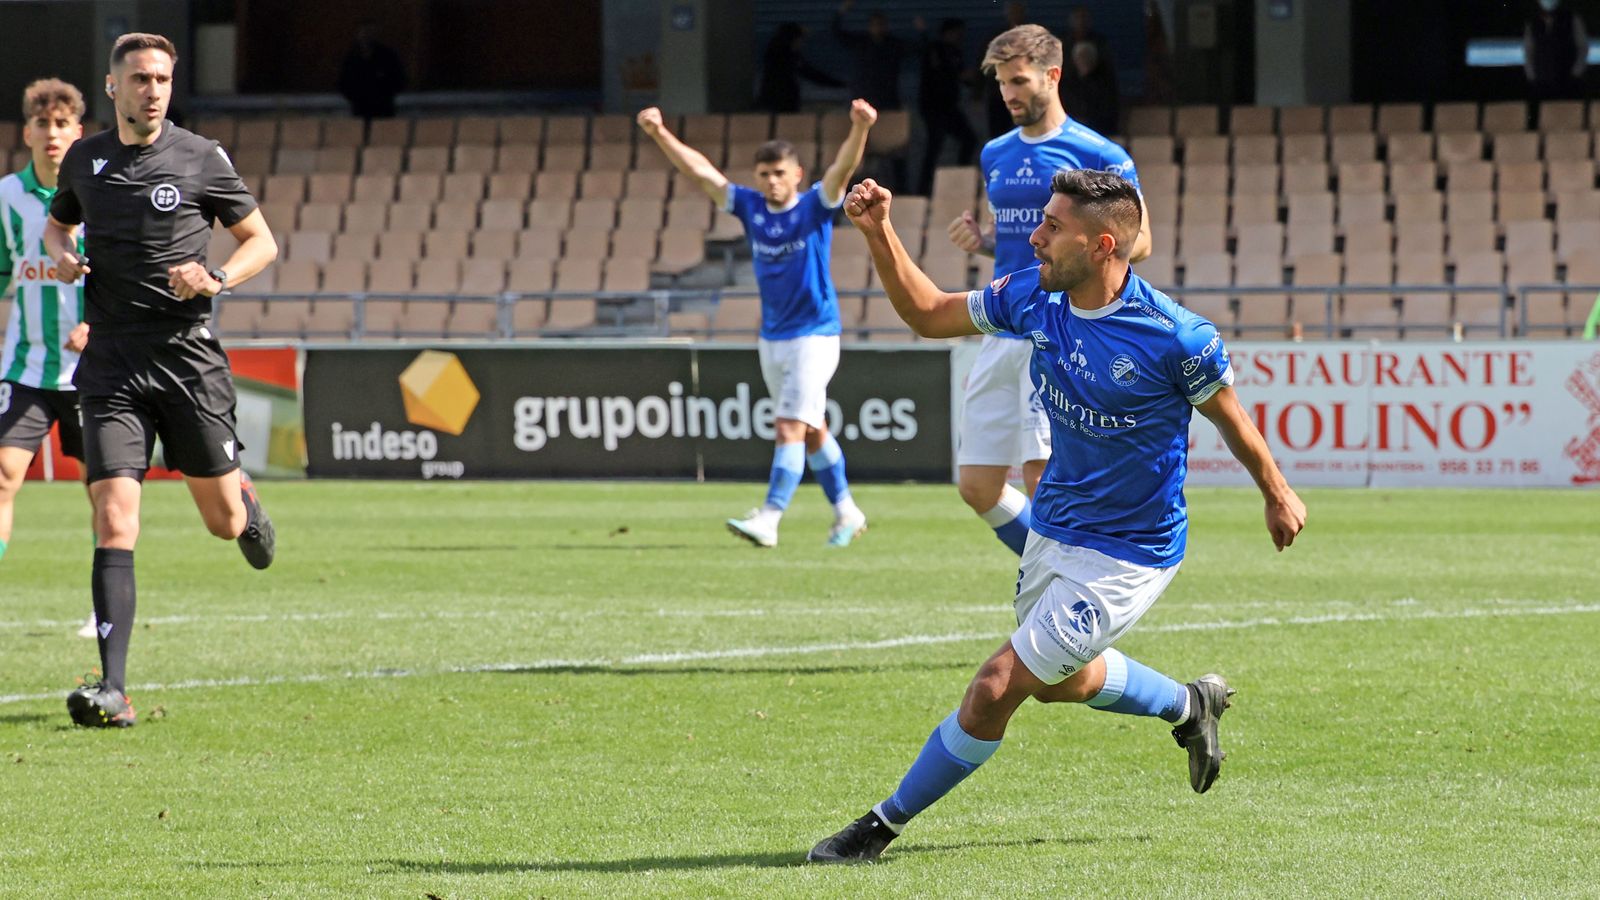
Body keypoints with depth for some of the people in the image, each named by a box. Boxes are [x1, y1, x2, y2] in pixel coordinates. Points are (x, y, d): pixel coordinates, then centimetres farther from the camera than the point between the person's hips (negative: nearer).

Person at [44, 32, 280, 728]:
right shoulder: (85, 160, 7)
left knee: (224, 521, 8)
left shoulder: (201, 160, -2)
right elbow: (56, 223, 27)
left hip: (188, 355, -1)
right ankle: (113, 690, -16)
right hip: (111, 364, 1)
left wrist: (217, 280, -13)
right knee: (114, 522, -12)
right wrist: (62, 256, 4)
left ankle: (246, 500, 48)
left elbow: (262, 242, 6)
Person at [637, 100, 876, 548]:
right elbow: (700, 169, 4)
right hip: (772, 338, 6)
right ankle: (846, 513, 27)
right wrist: (660, 135, -4)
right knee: (811, 431, 15)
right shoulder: (750, 207, 4)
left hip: (814, 335, -6)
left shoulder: (815, 206, -8)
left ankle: (768, 519, -22)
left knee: (791, 429, -15)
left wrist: (860, 129, -42)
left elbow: (843, 167, -24)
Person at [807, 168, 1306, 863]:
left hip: (1127, 557, -7)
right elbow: (928, 314, 5)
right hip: (1053, 532, 7)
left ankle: (883, 825, 4)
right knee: (1058, 683, 28)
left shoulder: (1176, 336, -25)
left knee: (996, 688, -10)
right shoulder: (1032, 297, -9)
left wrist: (1278, 496, 9)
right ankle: (1191, 706, 53)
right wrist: (878, 232, -10)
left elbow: (1230, 419, -7)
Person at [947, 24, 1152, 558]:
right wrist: (979, 240, 6)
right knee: (977, 487, 4)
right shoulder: (995, 155, 17)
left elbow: (1139, 241, -1)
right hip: (1003, 331, 7)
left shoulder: (1098, 154, -3)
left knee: (1042, 478, -16)